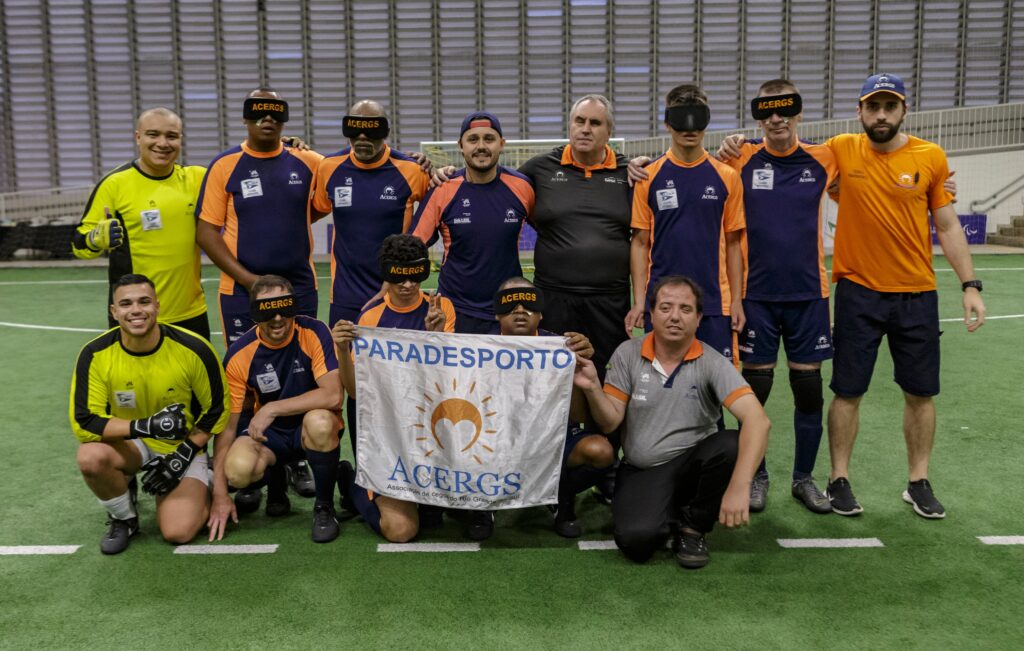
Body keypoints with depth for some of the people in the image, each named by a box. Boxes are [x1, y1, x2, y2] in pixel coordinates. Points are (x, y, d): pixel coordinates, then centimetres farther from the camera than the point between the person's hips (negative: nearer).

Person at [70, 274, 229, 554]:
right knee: (90, 457, -34)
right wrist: (144, 427, -32)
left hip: (183, 446, -1)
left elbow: (217, 410, -6)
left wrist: (185, 453, -13)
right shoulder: (96, 354, -17)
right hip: (127, 443, 2)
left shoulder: (193, 349, -19)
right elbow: (83, 422, -20)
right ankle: (124, 518, -1)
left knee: (178, 532, -20)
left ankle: (199, 487, 17)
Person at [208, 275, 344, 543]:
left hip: (312, 429, -2)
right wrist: (220, 494, -12)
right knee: (237, 469, -30)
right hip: (268, 432, 2)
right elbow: (227, 424, -9)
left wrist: (272, 408, -27)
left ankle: (324, 507, -11)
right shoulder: (239, 354, -12)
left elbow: (333, 395, -27)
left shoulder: (313, 333, -18)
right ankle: (276, 484, 10)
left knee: (319, 421, -38)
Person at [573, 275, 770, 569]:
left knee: (732, 444, -32)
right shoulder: (627, 354, -4)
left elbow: (757, 419, -26)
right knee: (636, 541, -28)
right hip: (640, 471, 0)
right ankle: (668, 513, 11)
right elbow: (610, 422, -3)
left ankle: (692, 526, -5)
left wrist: (739, 485, -40)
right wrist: (592, 388, -25)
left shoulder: (712, 364, -12)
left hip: (692, 464, 0)